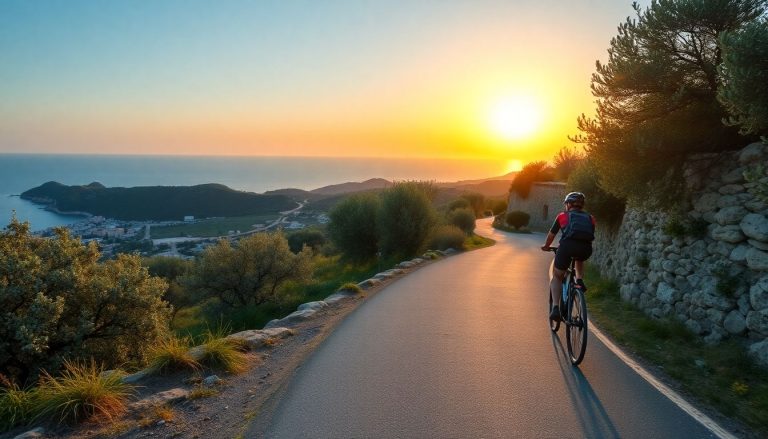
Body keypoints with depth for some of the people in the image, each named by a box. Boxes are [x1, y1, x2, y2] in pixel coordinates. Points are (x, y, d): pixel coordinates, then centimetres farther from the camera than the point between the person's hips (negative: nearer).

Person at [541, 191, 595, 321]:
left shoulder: (562, 215, 24)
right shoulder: (590, 218, 28)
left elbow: (551, 235, 34)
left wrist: (546, 246, 53)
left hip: (567, 245, -2)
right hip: (586, 249, 2)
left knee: (557, 277, 16)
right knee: (579, 260, 40)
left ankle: (556, 308, 0)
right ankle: (580, 281, 16)